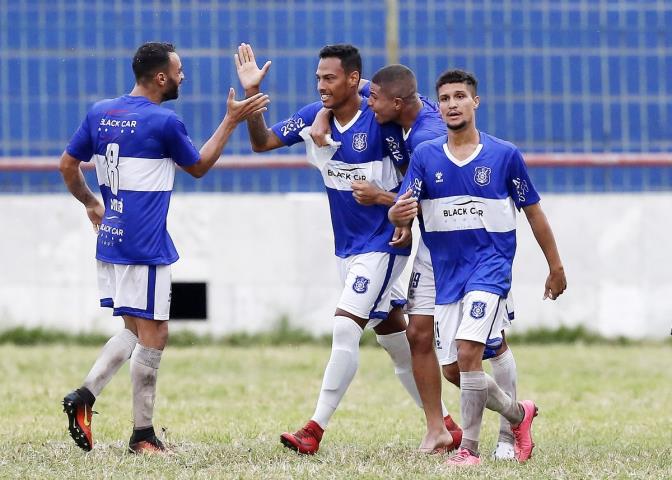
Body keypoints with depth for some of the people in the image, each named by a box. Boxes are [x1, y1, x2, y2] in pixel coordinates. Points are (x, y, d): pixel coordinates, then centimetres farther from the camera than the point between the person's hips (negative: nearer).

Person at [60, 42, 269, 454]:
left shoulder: (100, 113, 7)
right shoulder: (164, 122, -13)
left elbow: (68, 165, 14)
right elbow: (199, 167, 3)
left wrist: (90, 203, 29)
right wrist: (232, 121, 8)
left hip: (110, 239, 7)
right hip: (144, 246, -7)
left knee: (137, 330, 17)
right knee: (153, 335, 0)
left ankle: (85, 396, 1)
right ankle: (143, 435, 2)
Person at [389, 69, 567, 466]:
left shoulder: (505, 155, -2)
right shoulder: (425, 156, 3)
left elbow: (533, 212, 7)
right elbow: (400, 214, -4)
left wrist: (556, 267, 10)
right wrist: (400, 214, -29)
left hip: (490, 266, -4)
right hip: (446, 271, 4)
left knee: (468, 352, -22)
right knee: (455, 368, 5)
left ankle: (469, 448, -16)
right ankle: (518, 413, 30)